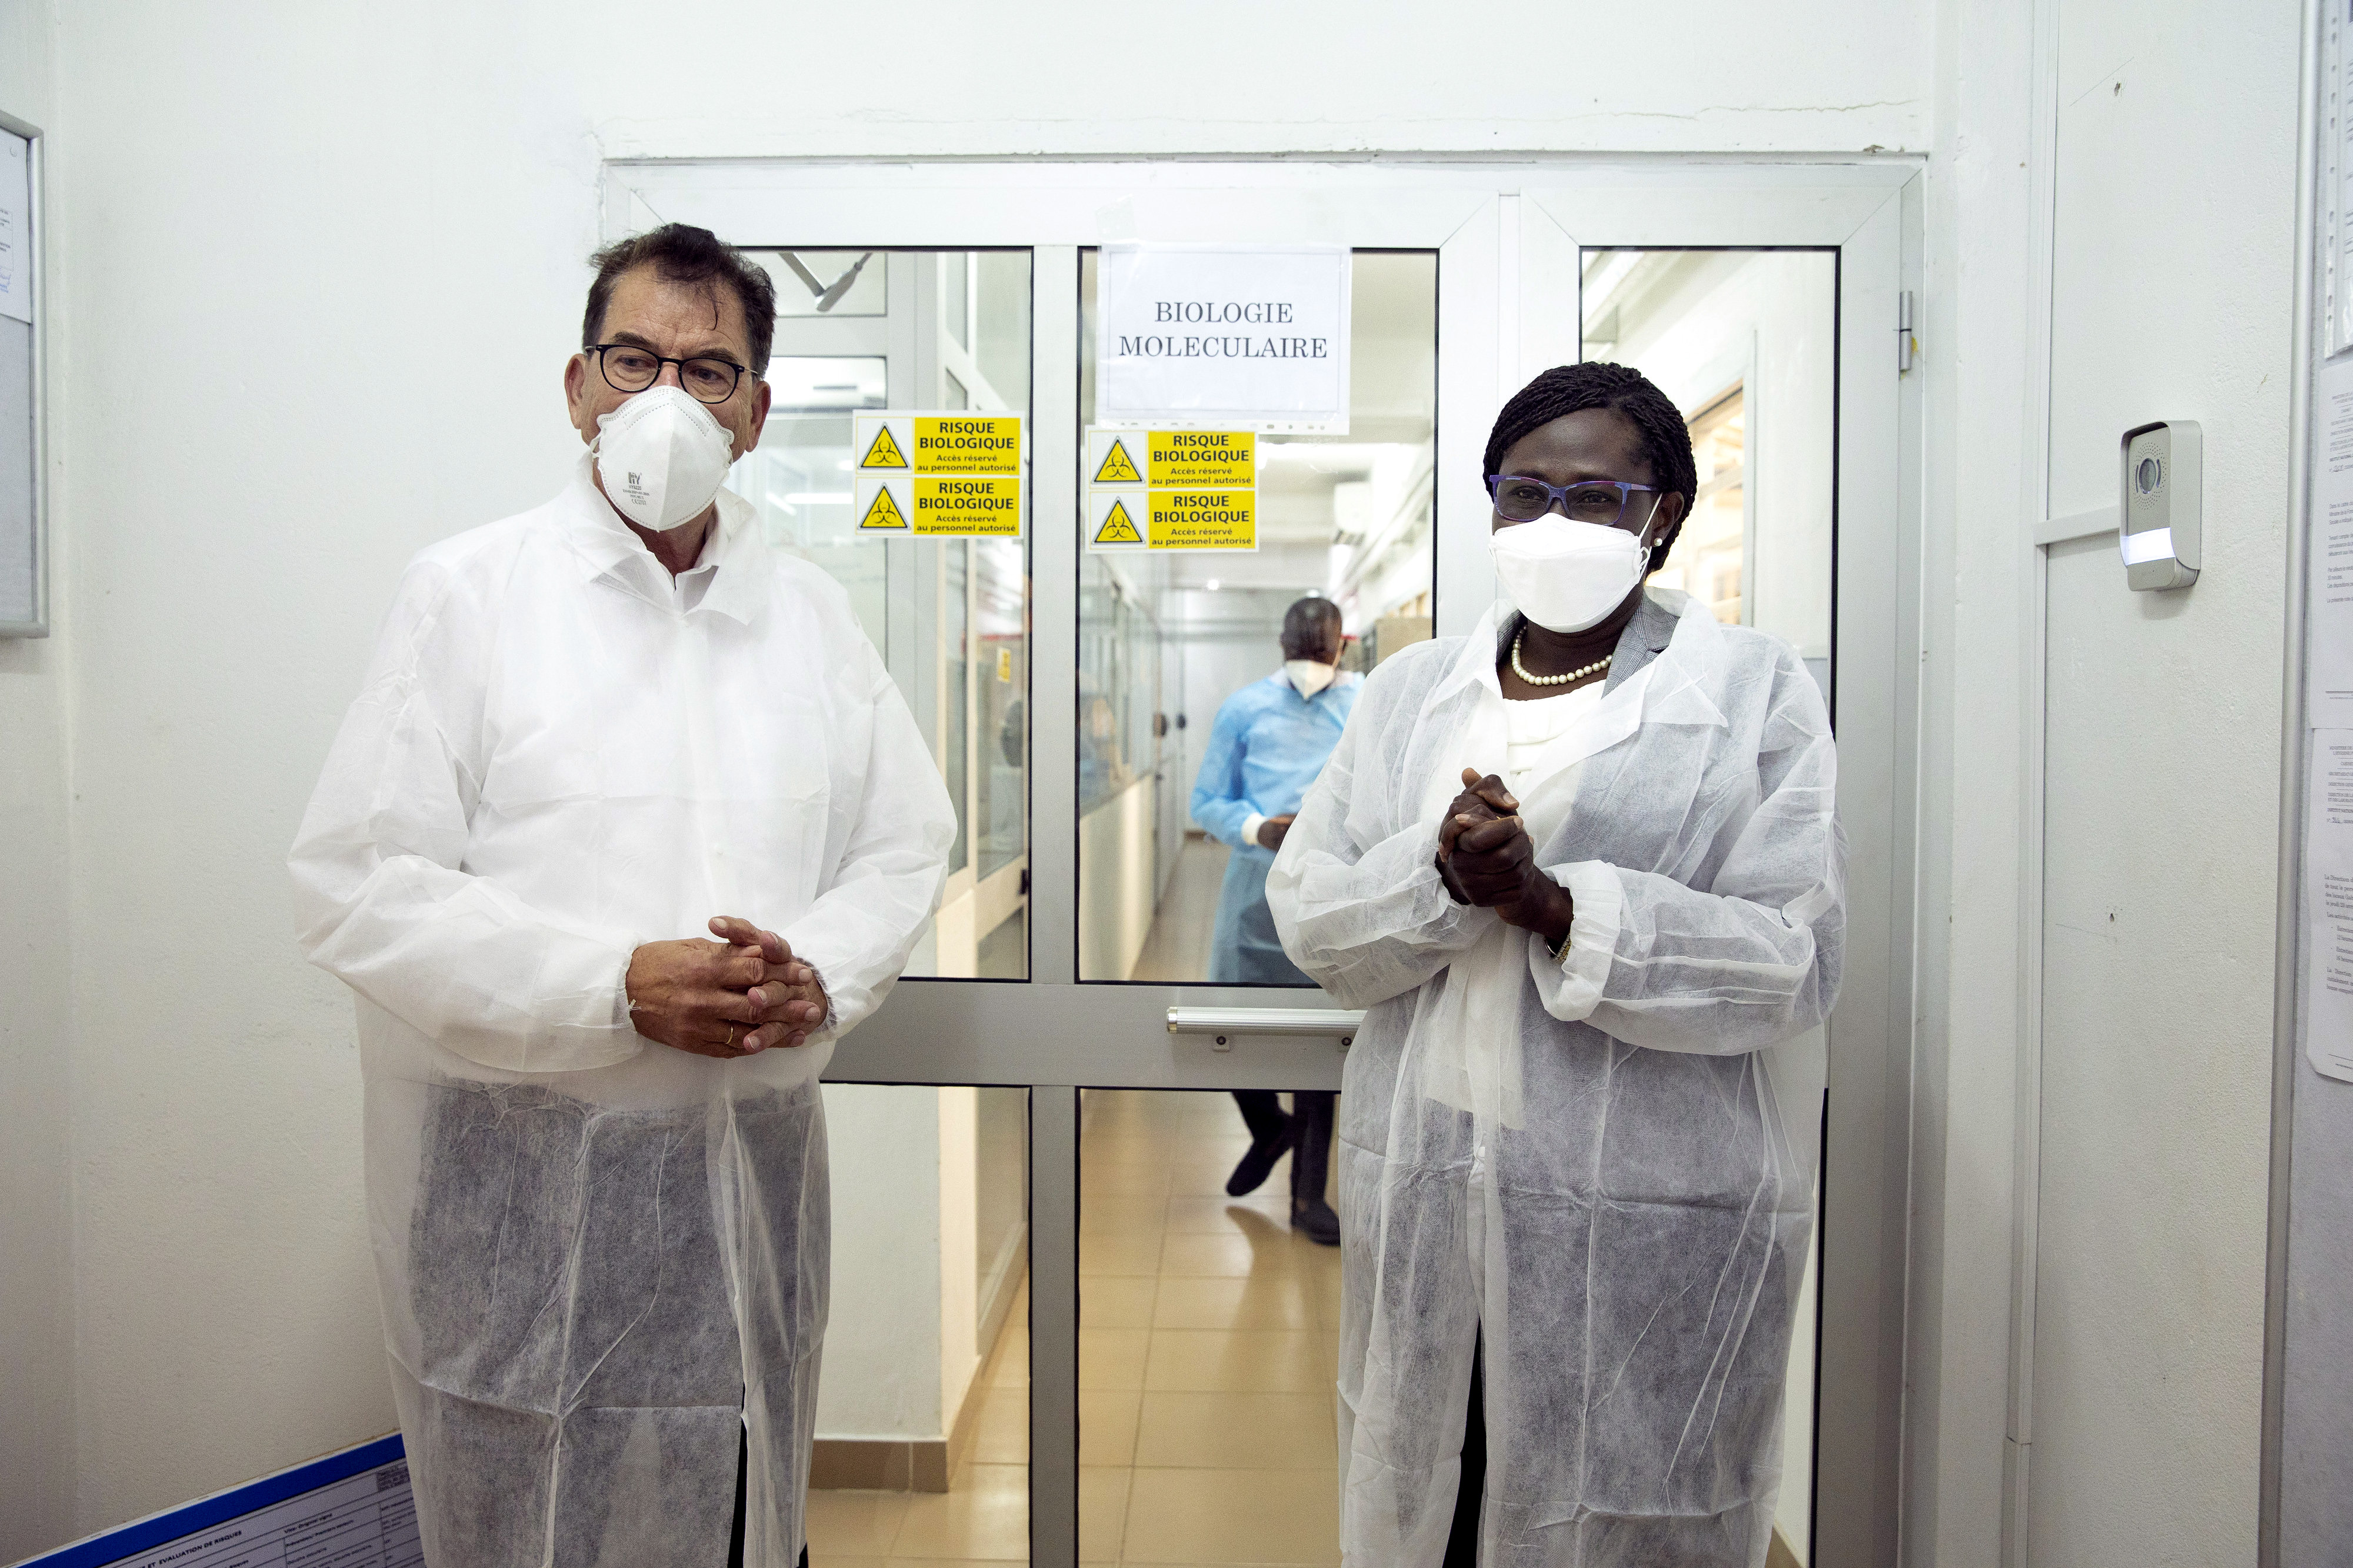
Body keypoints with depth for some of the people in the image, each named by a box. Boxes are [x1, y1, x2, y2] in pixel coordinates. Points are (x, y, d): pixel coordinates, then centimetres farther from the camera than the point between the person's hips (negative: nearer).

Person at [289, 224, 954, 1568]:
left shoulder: (814, 611, 9)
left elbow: (908, 845, 10)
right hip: (520, 1169, -3)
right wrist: (618, 988, -19)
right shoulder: (468, 592, -3)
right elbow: (362, 888, -9)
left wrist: (822, 974, -10)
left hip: (758, 1165, 4)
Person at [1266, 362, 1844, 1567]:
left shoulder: (1754, 691, -1)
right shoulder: (1411, 689, 10)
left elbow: (1792, 961, -10)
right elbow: (1306, 915, 4)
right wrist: (1439, 875, -16)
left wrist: (1551, 904, -21)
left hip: (1647, 1230, -3)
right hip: (1422, 1210, 4)